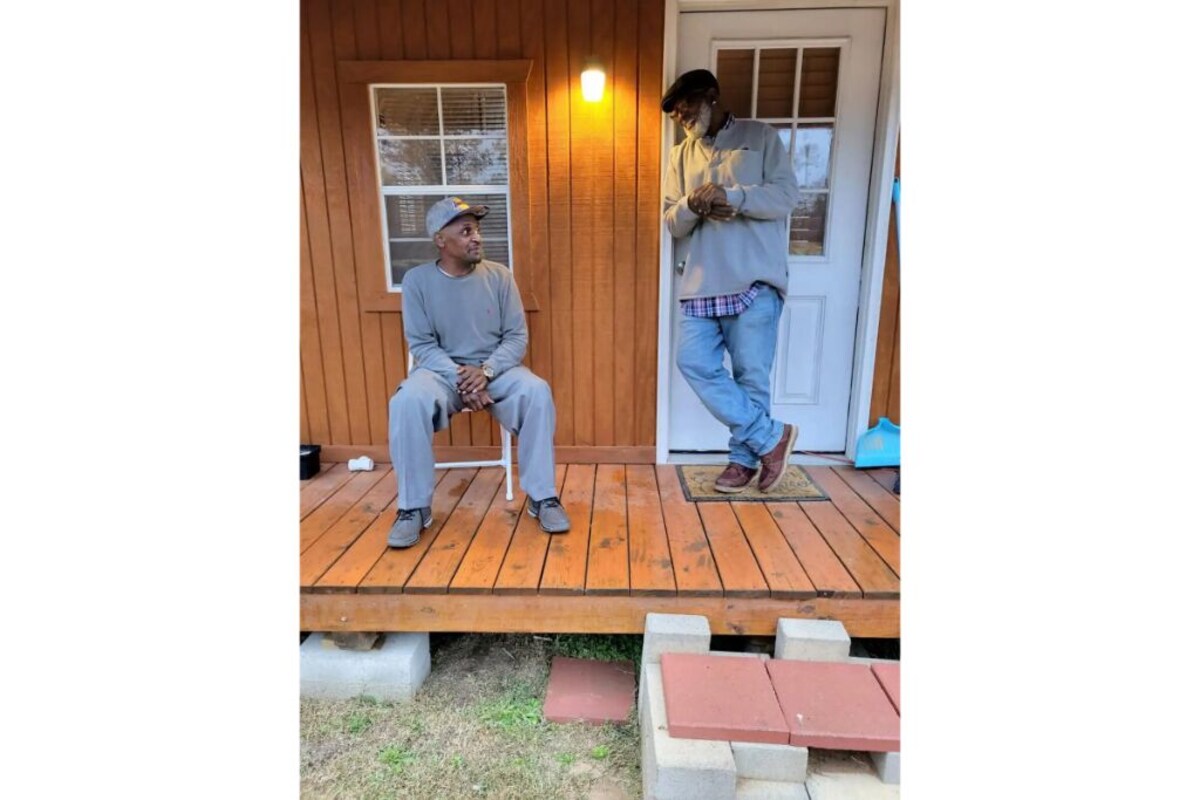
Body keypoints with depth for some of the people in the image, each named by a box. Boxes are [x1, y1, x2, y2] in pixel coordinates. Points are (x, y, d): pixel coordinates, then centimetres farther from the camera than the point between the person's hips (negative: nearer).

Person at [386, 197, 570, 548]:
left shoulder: (499, 276, -2)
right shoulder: (417, 280, -4)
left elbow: (517, 336, -3)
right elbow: (421, 345, -6)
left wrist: (486, 371, -21)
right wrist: (459, 378, -23)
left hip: (496, 368, 1)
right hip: (442, 370, 0)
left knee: (537, 392, -29)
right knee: (407, 401, -32)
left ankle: (542, 497, -15)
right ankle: (413, 507, -14)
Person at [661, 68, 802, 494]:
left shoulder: (761, 137, 8)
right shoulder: (681, 155, 19)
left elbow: (787, 195, -3)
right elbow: (671, 221, 12)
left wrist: (732, 197, -17)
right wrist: (692, 207, -11)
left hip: (755, 282, -4)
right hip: (702, 284, 5)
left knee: (751, 376, -2)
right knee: (694, 363, -6)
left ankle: (746, 456, 18)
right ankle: (771, 437, 6)